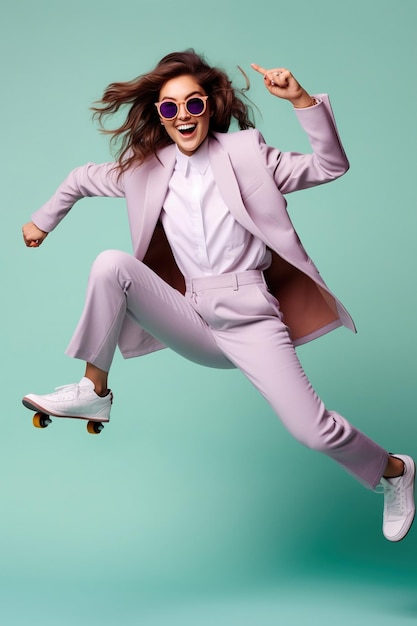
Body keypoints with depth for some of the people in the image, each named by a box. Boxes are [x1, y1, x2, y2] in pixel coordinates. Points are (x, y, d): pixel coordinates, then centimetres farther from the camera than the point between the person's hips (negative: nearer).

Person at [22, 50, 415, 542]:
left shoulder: (246, 153, 1)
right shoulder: (146, 169, 9)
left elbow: (330, 166, -6)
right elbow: (81, 180, 26)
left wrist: (301, 100, -16)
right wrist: (43, 220, 34)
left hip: (249, 321, -3)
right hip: (195, 320, 3)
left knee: (312, 431, -16)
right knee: (111, 265, -18)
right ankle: (93, 393, -7)